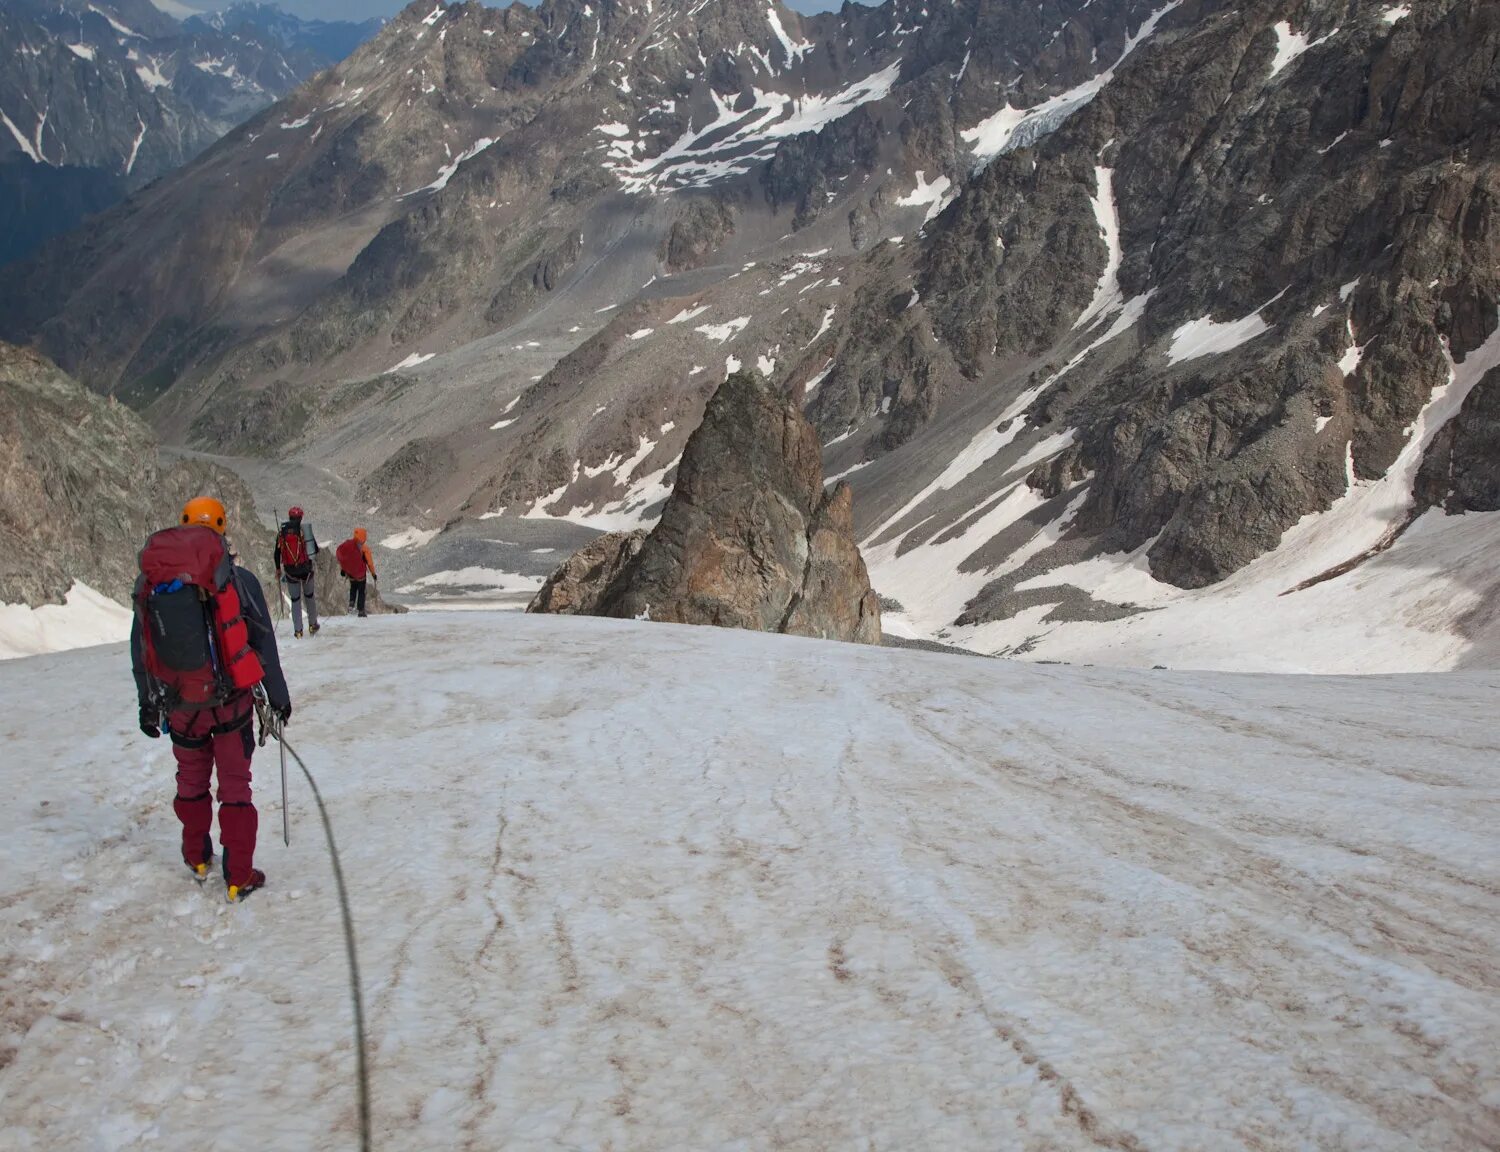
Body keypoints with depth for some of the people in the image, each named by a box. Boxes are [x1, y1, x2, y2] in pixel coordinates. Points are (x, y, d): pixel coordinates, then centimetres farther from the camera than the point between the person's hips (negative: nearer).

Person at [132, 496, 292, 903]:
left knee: (191, 781, 23)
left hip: (180, 705, 3)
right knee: (235, 785, 8)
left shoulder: (149, 582, -2)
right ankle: (239, 877, 11)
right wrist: (278, 695, 6)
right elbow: (263, 642, -5)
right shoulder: (237, 579, -11)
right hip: (231, 701, -2)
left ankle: (197, 858, 38)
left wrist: (147, 704, 17)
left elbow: (140, 652, 6)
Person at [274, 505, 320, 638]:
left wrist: (278, 570, 15)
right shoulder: (305, 530, -6)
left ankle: (298, 631, 4)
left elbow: (277, 553, 3)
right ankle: (312, 625, 19)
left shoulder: (282, 533, -3)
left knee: (295, 600, 7)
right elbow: (316, 550, -2)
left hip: (290, 571, 1)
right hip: (306, 568, -1)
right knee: (309, 596, 16)